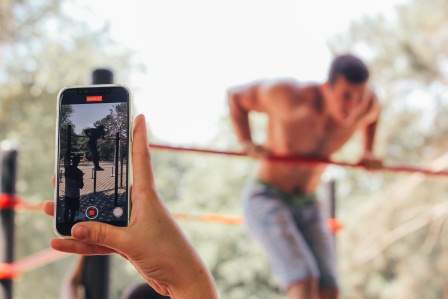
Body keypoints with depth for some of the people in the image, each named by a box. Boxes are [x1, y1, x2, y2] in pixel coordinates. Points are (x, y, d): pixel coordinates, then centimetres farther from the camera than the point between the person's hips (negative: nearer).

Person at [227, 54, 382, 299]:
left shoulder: (364, 101, -9)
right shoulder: (291, 95, -23)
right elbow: (236, 95, -5)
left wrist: (368, 154, 6)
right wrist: (247, 144, -17)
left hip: (306, 209, 6)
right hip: (266, 202, -6)